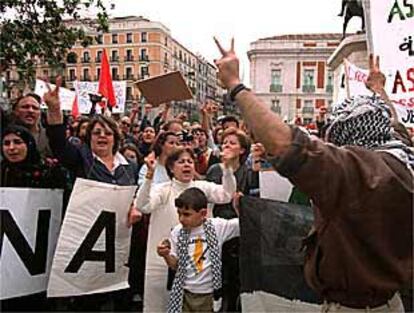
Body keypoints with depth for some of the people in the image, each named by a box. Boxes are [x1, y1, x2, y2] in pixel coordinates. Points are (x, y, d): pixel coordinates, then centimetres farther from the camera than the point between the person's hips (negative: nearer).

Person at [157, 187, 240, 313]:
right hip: (184, 293, 1)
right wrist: (166, 255, -15)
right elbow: (175, 265, 4)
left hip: (209, 294, -1)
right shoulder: (177, 232, -4)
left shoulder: (217, 226, -9)